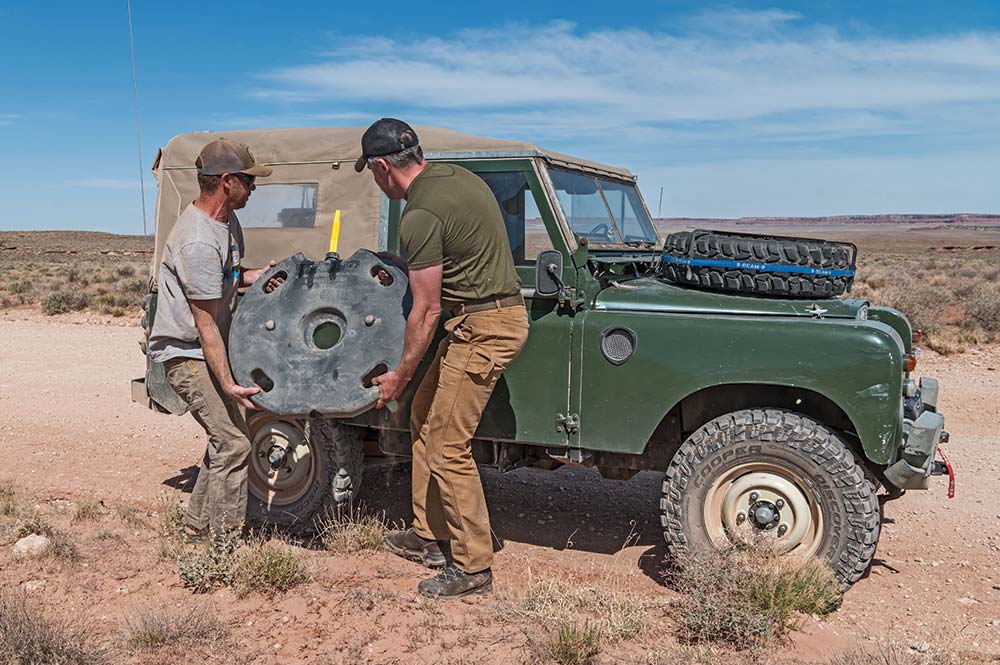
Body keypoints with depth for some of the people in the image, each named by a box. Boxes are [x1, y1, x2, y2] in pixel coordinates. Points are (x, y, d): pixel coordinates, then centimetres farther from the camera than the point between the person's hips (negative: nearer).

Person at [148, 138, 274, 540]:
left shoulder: (227, 222, 6)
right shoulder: (198, 242, -25)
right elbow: (206, 325, -25)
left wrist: (256, 276, 3)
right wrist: (227, 383, -26)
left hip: (207, 351, 10)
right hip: (186, 354, -10)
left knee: (225, 438, 16)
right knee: (233, 443, -11)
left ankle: (197, 524, 30)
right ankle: (224, 542, 1)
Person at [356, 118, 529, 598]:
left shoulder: (421, 216, -19)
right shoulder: (455, 175, 10)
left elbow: (426, 310, -17)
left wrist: (399, 375, -7)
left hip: (483, 327, -10)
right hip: (500, 312, 10)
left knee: (446, 446, -5)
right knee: (424, 414, 18)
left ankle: (473, 568, 6)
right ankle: (428, 536, 27)